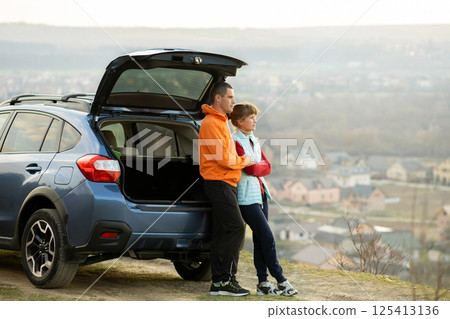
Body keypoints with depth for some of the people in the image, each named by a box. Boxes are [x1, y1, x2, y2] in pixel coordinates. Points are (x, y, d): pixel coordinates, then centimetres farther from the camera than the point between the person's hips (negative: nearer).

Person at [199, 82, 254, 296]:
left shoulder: (220, 122, 21)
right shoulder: (211, 123, -13)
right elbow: (222, 157, -18)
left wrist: (239, 160, 11)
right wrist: (243, 162, -3)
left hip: (225, 184, 10)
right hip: (219, 183, -10)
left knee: (222, 233, 8)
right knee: (236, 228, -13)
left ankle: (218, 282, 10)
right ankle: (225, 278, -11)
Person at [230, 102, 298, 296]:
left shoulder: (253, 141, 17)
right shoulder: (235, 142, -11)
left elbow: (267, 167, 11)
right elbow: (251, 169, -16)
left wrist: (256, 167, -5)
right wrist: (260, 167, 2)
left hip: (260, 193, 8)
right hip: (247, 197, -8)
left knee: (259, 239, 6)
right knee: (267, 238, -9)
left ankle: (263, 283, 8)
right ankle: (281, 281, -5)